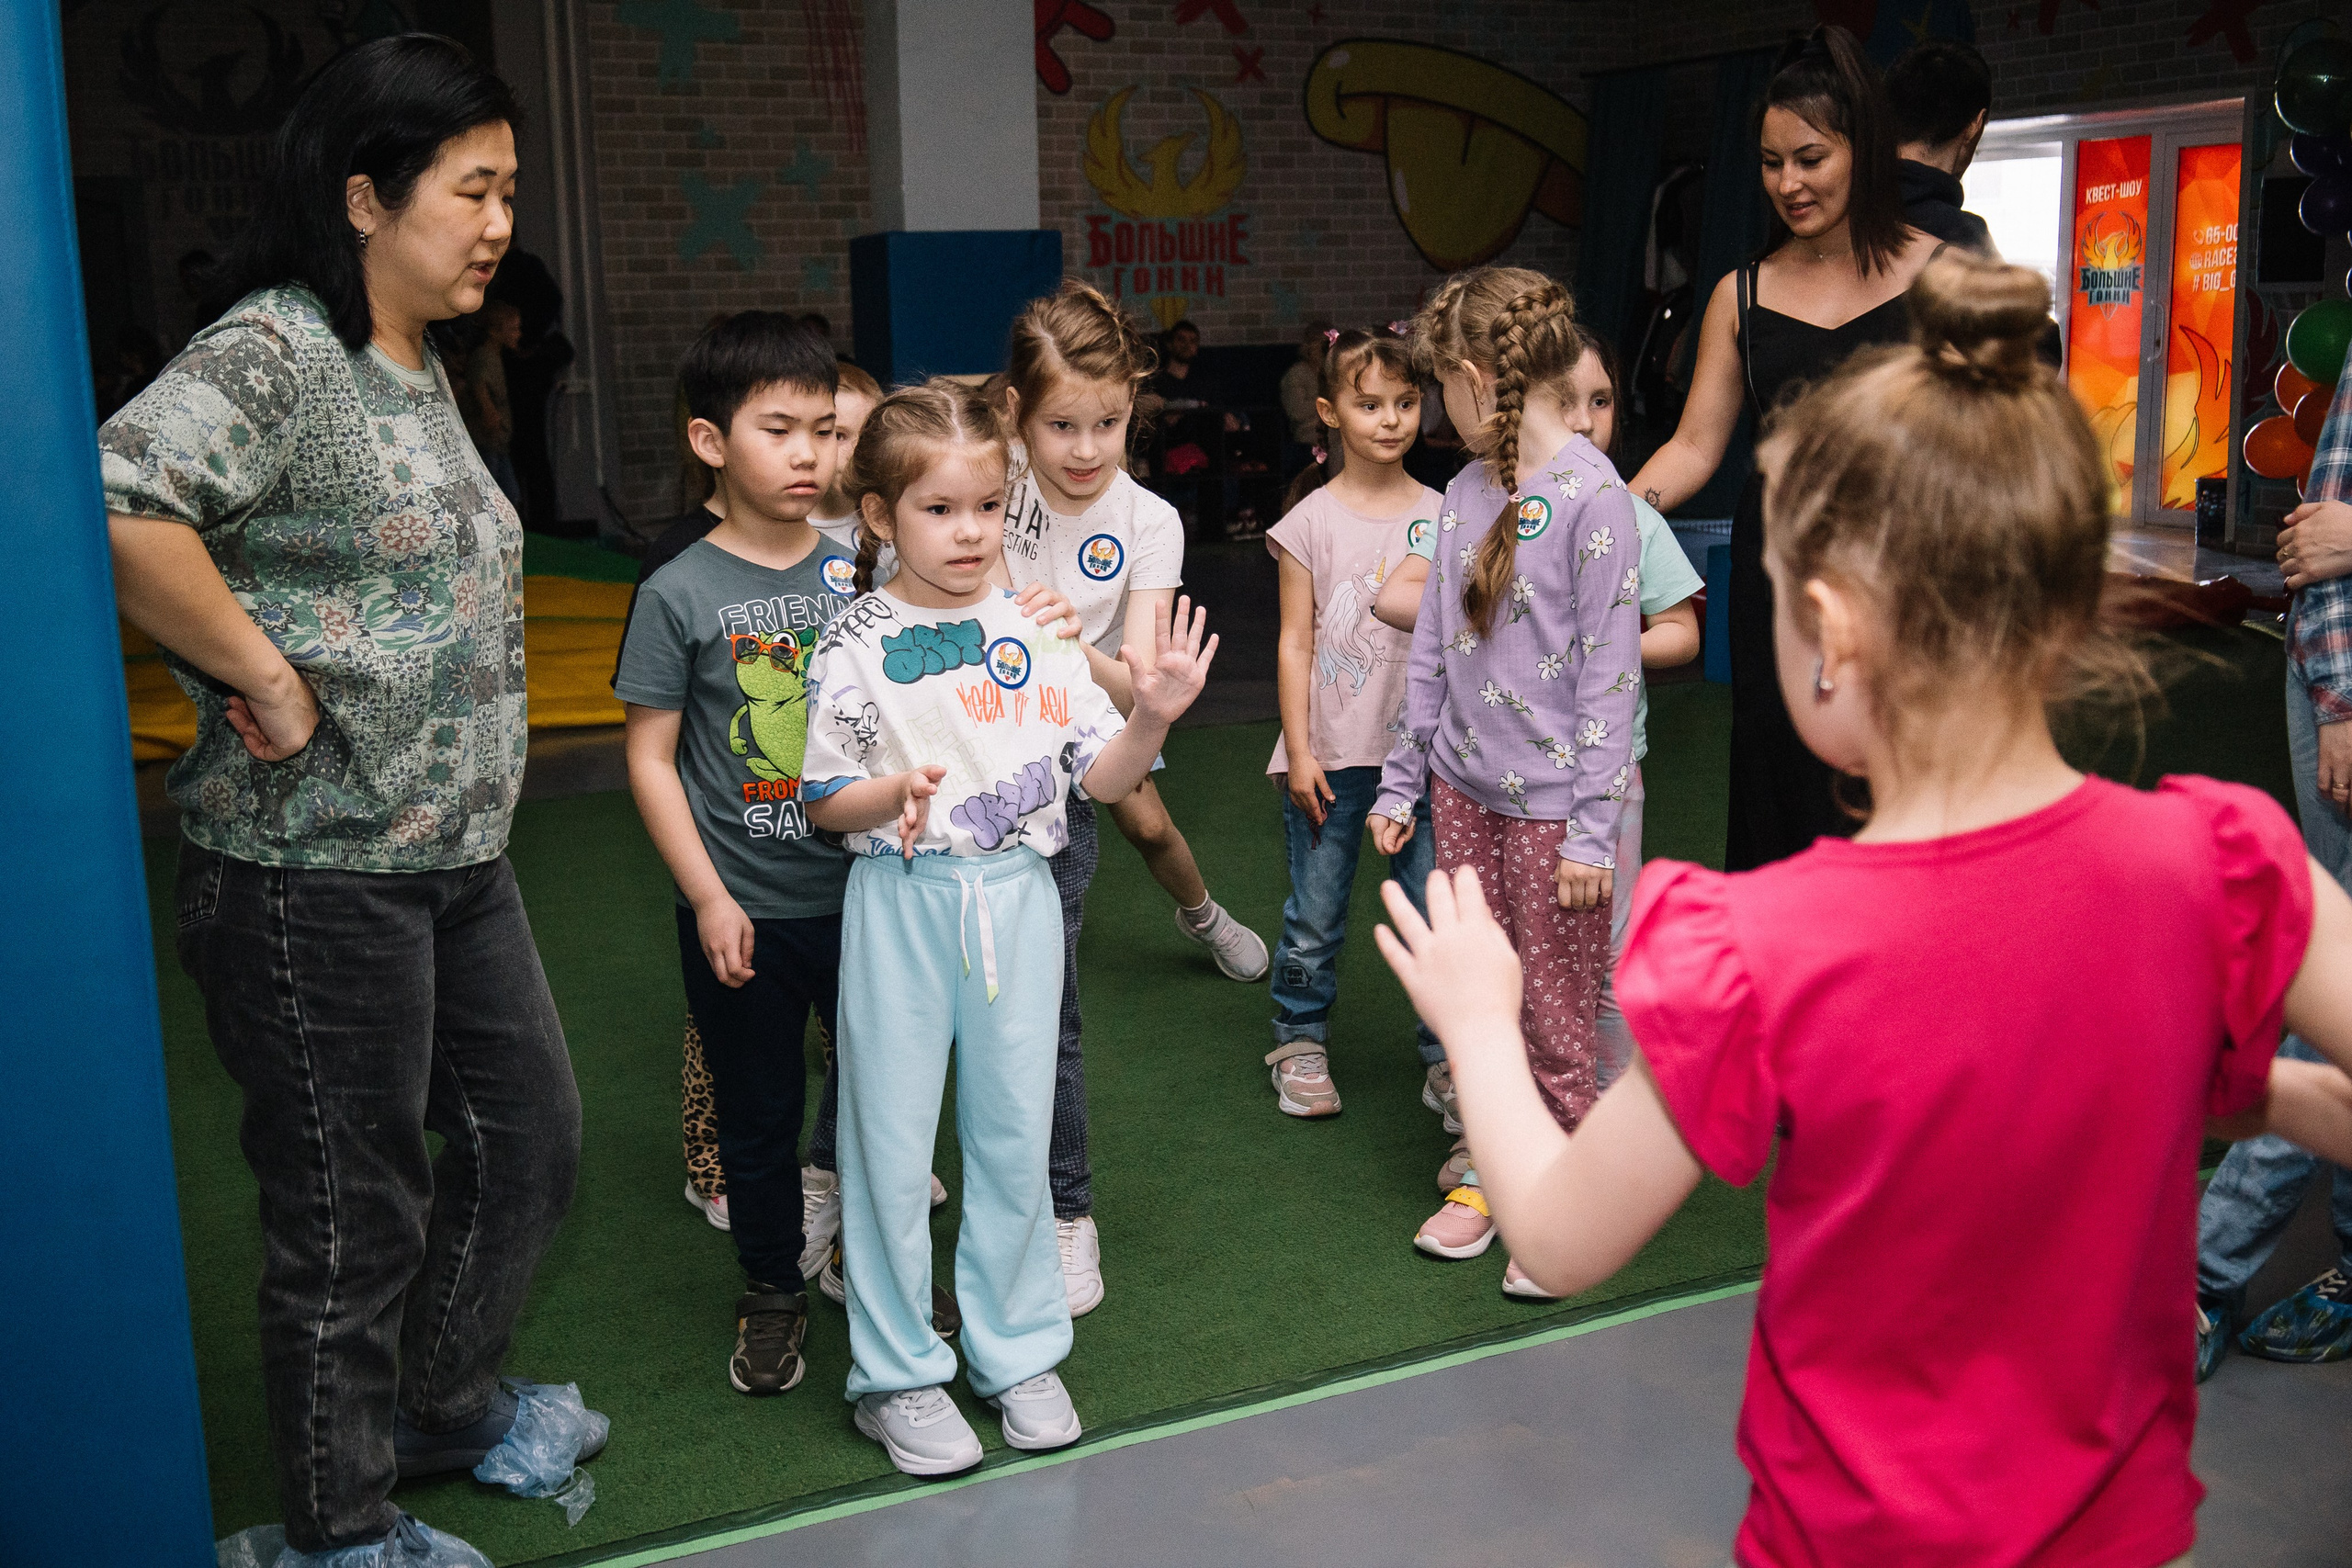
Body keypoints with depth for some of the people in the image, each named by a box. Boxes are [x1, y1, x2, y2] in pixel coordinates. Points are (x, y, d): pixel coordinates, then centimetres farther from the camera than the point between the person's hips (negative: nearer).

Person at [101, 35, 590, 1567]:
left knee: (530, 1135, 20)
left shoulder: (421, 367, 11)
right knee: (355, 1211, 6)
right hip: (316, 870, -9)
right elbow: (119, 508, -35)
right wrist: (268, 679, -25)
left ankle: (442, 1399, 44)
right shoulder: (270, 357, -18)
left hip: (456, 854, 9)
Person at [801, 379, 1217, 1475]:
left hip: (1018, 899, 3)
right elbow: (824, 801, -1)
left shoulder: (1037, 631, 3)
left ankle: (1016, 1351, 29)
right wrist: (893, 793, -21)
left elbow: (1099, 776, 4)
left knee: (1015, 1129, 11)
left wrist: (1151, 718, -14)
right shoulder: (858, 647, -4)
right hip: (902, 902, -2)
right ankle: (897, 1373, 21)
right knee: (893, 1138, 5)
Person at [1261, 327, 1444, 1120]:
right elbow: (1295, 644, -1)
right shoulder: (1311, 522, -2)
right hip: (1331, 752, -1)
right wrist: (1298, 750, -5)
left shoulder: (1441, 516, 4)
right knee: (1315, 914, 8)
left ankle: (1448, 1053, 19)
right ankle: (1300, 1044, 27)